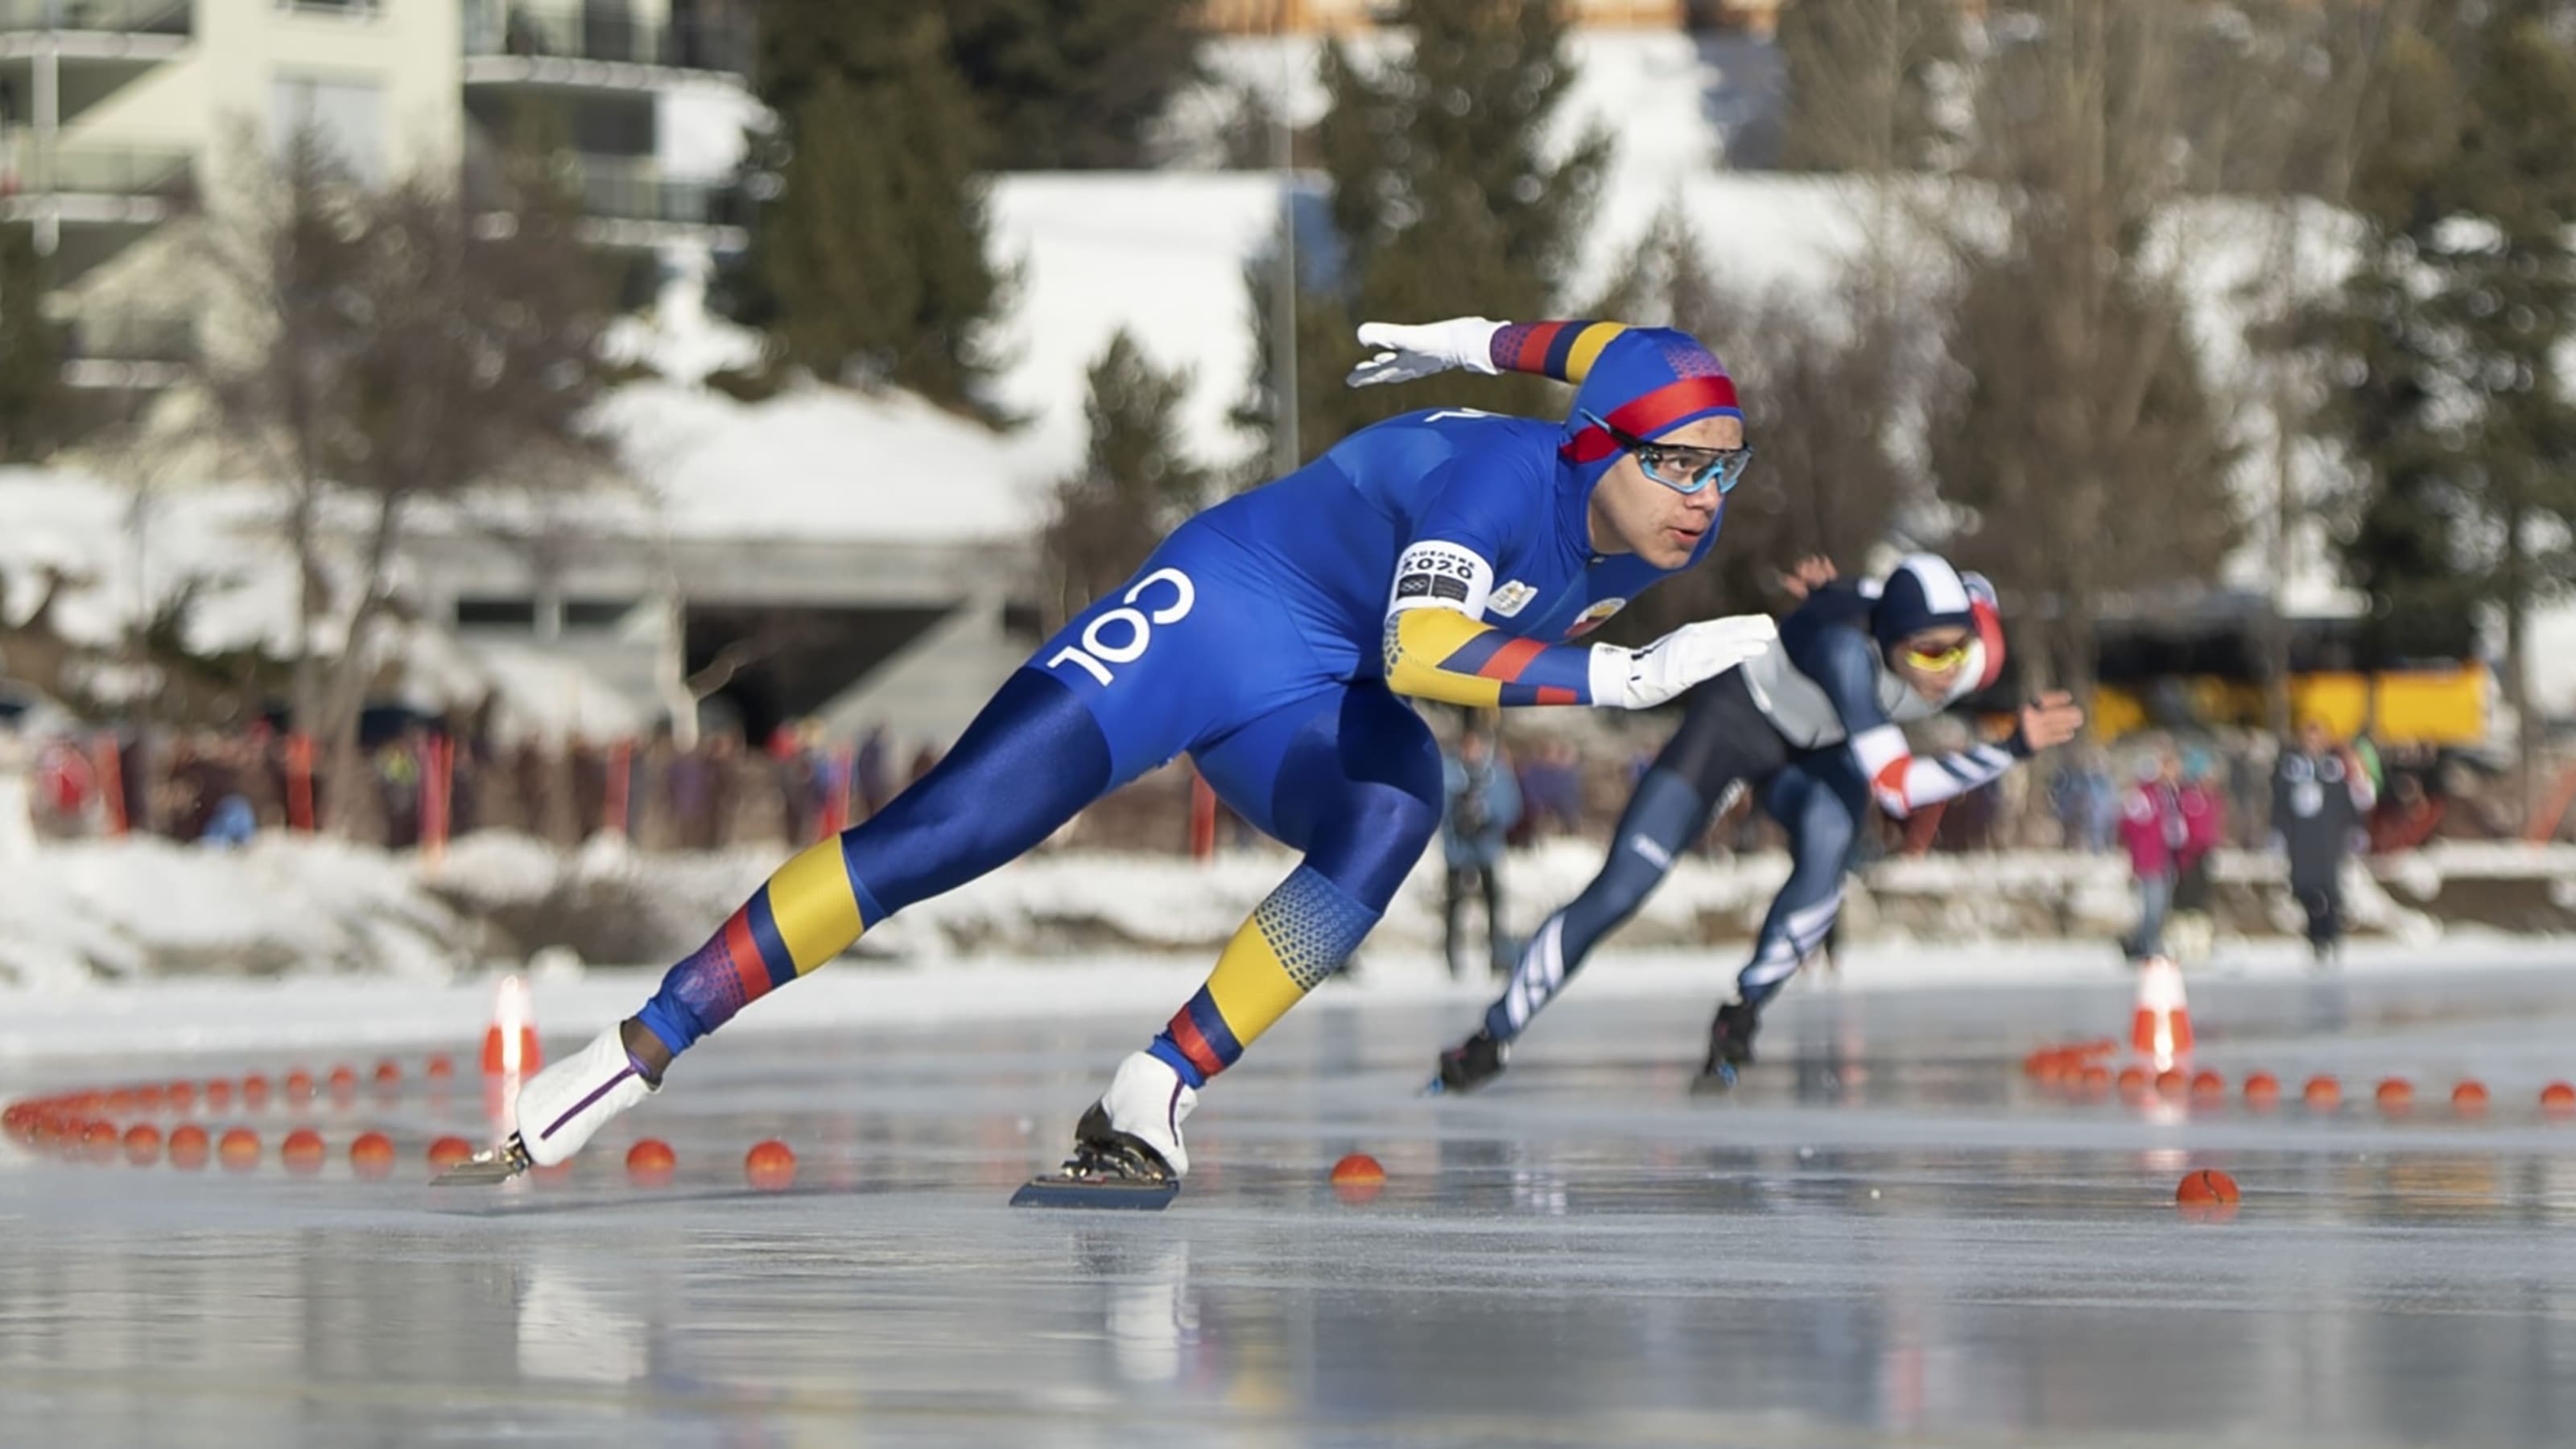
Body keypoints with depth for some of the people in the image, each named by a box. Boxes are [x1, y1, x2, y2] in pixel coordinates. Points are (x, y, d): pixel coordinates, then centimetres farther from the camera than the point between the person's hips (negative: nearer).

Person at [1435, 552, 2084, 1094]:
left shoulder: (1974, 656, -28)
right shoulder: (1845, 647, -44)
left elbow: (1969, 589, -3)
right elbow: (1895, 787, -49)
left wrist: (1837, 593, -1)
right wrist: (2011, 751, -53)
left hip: (1823, 753, 4)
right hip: (1739, 717, -4)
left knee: (1828, 841, -30)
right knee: (1620, 888, -9)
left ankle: (1742, 1013, -12)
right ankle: (1494, 1036, 8)